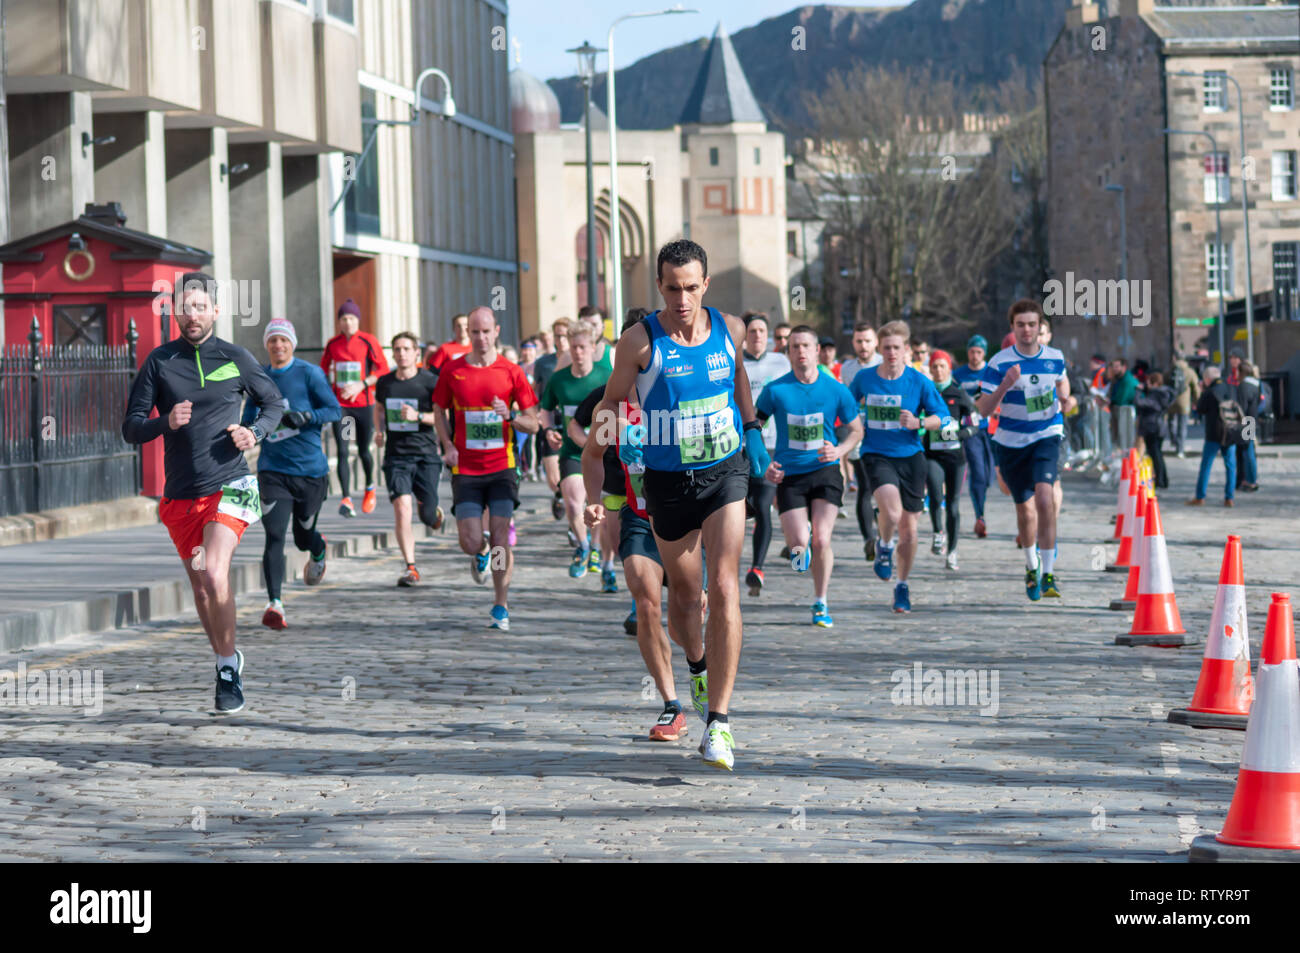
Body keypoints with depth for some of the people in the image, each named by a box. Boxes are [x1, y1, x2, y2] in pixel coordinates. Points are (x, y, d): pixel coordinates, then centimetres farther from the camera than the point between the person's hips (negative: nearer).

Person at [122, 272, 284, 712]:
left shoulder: (236, 359, 2)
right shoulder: (159, 361, 2)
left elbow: (273, 402, 16)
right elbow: (131, 428, 2)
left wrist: (254, 432, -5)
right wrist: (166, 422, -18)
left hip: (229, 486, -3)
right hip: (180, 493, 3)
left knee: (214, 574, -21)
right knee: (201, 587, 11)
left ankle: (228, 664, -7)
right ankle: (225, 662, 30)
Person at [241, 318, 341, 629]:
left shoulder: (309, 373, -3)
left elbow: (335, 410, -7)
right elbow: (248, 420, 22)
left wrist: (305, 417, -23)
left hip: (310, 469, -2)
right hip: (272, 471, 2)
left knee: (303, 537, 11)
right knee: (275, 535, -15)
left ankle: (319, 551, 49)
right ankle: (274, 603, -20)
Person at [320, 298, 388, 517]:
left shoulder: (369, 341, -4)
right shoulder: (332, 344, 5)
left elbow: (383, 370, -6)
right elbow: (323, 371, 18)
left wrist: (362, 385, -16)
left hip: (364, 403, -2)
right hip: (340, 405, 2)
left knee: (363, 451, 7)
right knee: (342, 452, -9)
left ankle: (370, 487, 35)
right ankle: (346, 499, -12)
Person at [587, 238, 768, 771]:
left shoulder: (729, 329, -2)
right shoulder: (641, 342, -11)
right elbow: (613, 398, 0)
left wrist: (752, 431, 21)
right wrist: (604, 428, -15)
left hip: (724, 472, 0)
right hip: (667, 482, 0)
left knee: (724, 588, -15)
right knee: (683, 593, 13)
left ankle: (718, 721, -16)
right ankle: (698, 666, 48)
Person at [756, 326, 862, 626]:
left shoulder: (836, 390, -2)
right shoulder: (775, 390, -4)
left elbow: (856, 429, 9)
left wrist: (838, 451, -9)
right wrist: (764, 463, -5)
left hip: (825, 470, 0)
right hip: (789, 476, 0)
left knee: (821, 540, -11)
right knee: (799, 543, -10)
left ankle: (821, 604, 7)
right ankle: (801, 550, 31)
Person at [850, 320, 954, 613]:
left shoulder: (920, 382, -2)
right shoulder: (864, 379, 2)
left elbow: (943, 418, -2)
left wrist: (918, 423, -18)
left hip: (911, 456, 1)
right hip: (876, 455, -1)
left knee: (908, 527, 5)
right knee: (891, 510, -27)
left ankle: (902, 586, 22)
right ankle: (884, 547, 7)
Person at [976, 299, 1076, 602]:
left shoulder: (1055, 358, -1)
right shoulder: (999, 363, -10)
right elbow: (984, 409, -12)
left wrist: (1066, 401, 1)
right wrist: (1004, 386, -29)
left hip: (1046, 437, 0)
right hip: (1011, 442, 0)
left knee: (1045, 496, -24)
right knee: (1025, 510, 9)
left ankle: (1048, 572, -20)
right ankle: (1032, 566, 37)